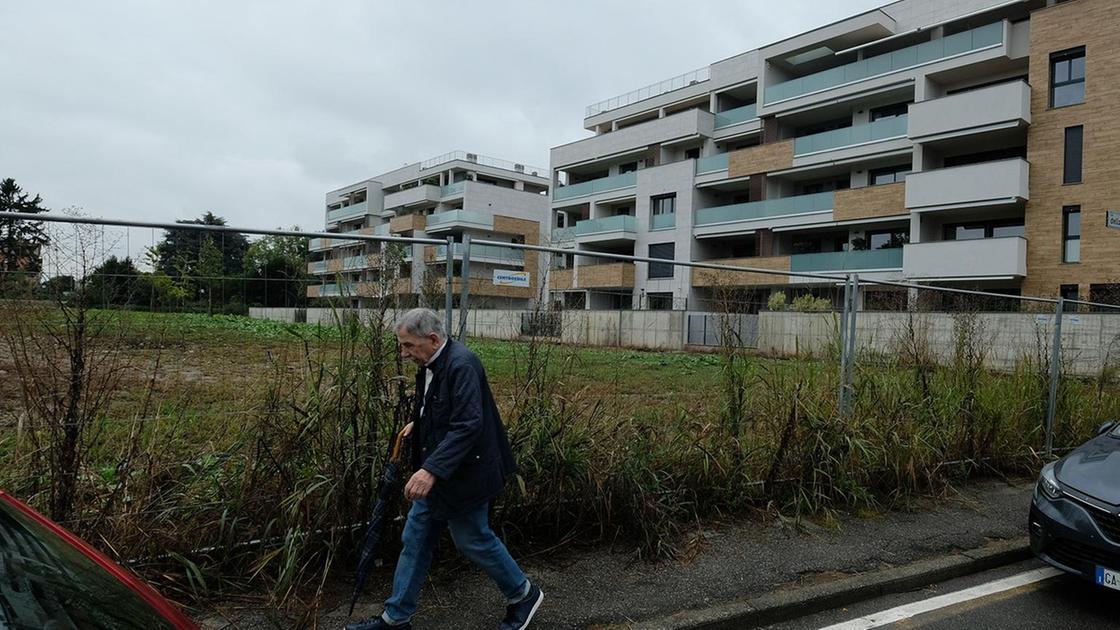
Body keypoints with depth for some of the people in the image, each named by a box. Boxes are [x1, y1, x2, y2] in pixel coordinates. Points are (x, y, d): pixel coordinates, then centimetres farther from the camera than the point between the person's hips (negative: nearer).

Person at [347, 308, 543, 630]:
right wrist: (418, 423, 4)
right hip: (435, 472, 9)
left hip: (463, 474, -9)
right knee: (415, 541, 14)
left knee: (473, 540, 7)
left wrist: (431, 470, -36)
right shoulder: (432, 364, 6)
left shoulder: (461, 365, -24)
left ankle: (523, 595, 28)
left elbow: (468, 425, -31)